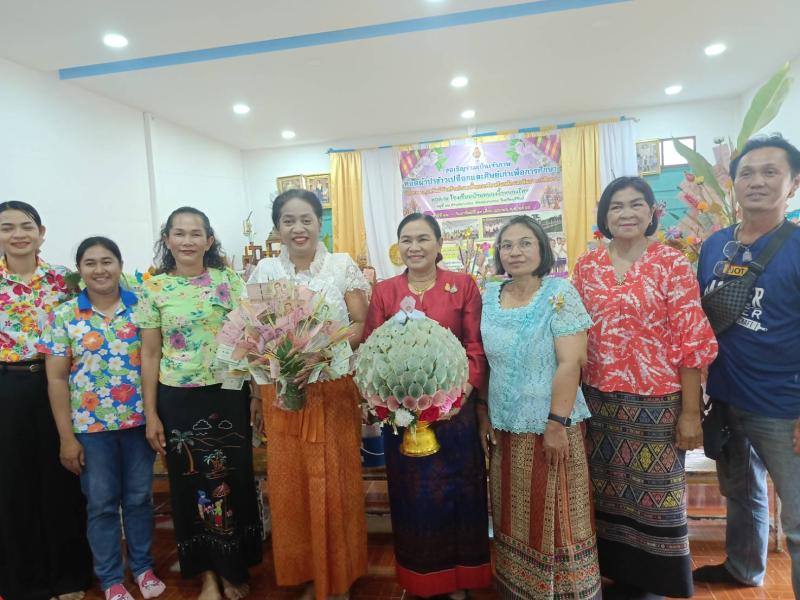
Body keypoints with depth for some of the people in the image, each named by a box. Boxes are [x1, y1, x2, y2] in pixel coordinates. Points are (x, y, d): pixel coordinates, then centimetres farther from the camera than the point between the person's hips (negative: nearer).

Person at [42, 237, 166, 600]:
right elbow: (56, 379, -2)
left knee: (139, 497, 14)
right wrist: (66, 437, -4)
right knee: (102, 503, 12)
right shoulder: (63, 316, -3)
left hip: (139, 419, 1)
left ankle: (143, 566, 34)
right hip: (90, 425, 0)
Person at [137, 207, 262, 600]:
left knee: (233, 480, 10)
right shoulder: (153, 289, 0)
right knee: (191, 483, 12)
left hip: (228, 396, 0)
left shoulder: (229, 281, -1)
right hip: (178, 401, 1)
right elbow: (149, 354, 2)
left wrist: (257, 394, -2)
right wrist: (150, 414, -1)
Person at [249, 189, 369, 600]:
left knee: (336, 482, 6)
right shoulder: (265, 271, 3)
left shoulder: (342, 266, -3)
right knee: (290, 483, 10)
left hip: (334, 389, -2)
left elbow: (362, 325, -4)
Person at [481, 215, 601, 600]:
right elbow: (483, 363, 8)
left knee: (554, 517, 9)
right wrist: (484, 418, 7)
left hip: (551, 427, -4)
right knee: (513, 517, 17)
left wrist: (557, 423, -19)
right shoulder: (489, 297, 3)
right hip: (505, 427, 5)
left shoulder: (560, 293, -11)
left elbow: (570, 362, -16)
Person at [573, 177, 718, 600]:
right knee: (607, 495, 14)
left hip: (656, 401, -3)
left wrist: (690, 411, -8)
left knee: (655, 497, 8)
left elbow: (690, 341, -7)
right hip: (597, 400, 4)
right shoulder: (586, 266, 4)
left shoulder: (671, 263, -6)